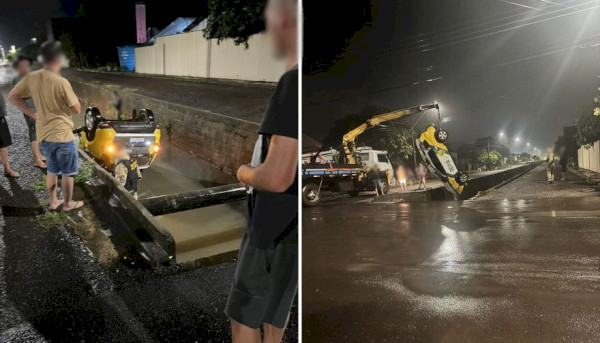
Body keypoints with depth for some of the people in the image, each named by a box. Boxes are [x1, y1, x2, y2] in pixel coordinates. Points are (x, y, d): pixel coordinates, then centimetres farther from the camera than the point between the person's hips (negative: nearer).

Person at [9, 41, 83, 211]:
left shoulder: (31, 78, -2)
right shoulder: (61, 82, -20)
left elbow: (12, 96, 7)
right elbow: (76, 109, -13)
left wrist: (32, 113, 9)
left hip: (43, 135, 6)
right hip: (62, 134, -6)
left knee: (52, 170, 22)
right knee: (68, 172, 11)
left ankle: (53, 201, 32)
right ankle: (68, 203, 22)